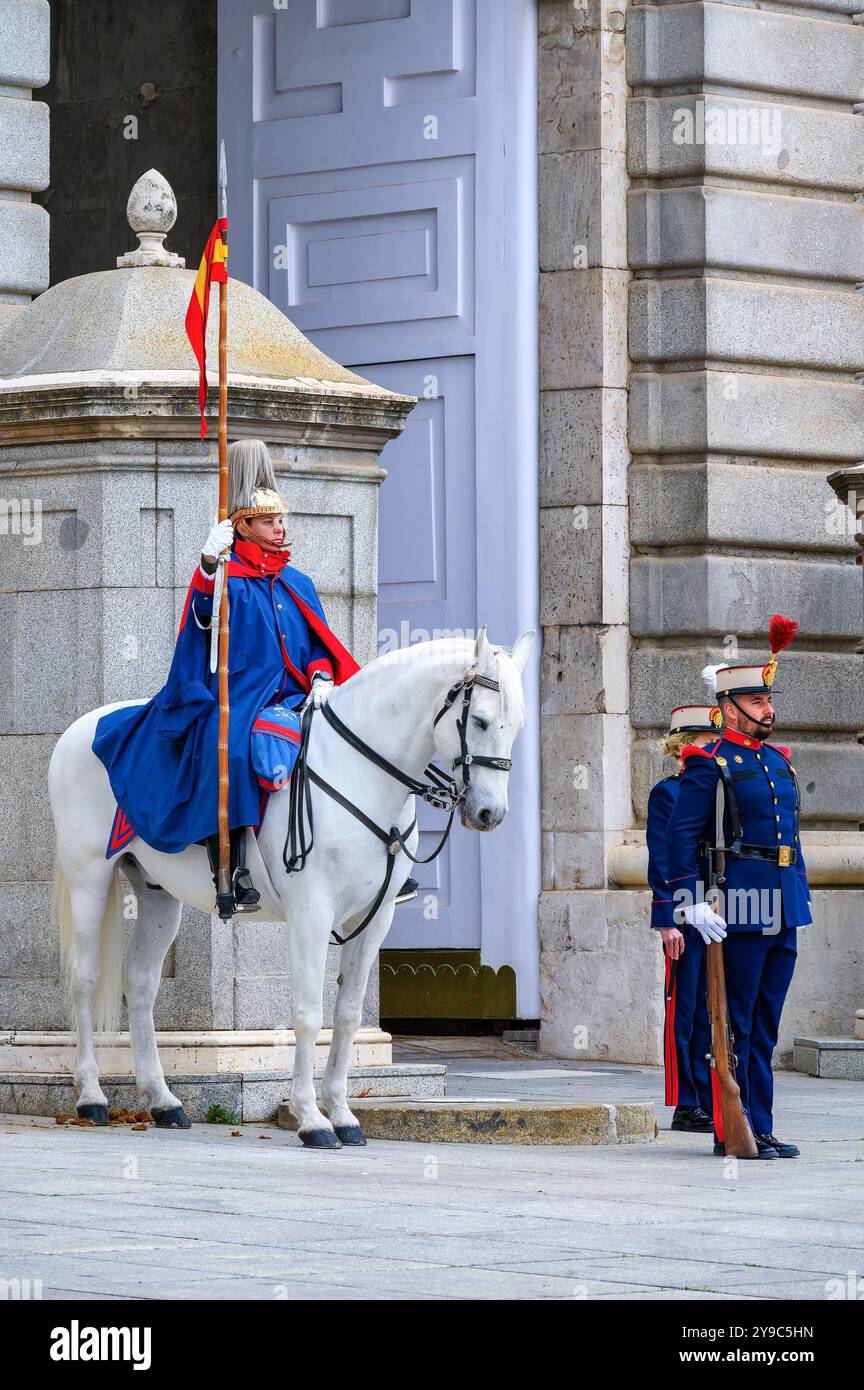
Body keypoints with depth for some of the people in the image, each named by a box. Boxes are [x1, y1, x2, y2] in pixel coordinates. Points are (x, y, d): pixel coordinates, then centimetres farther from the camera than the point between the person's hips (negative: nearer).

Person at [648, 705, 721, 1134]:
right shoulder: (667, 793, -4)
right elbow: (660, 864, -9)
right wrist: (668, 922, -15)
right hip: (686, 920, -7)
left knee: (710, 1013, 8)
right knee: (684, 1013, -2)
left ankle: (709, 1103, 11)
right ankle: (685, 1109, 0)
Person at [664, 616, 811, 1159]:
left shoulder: (780, 761, 16)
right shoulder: (709, 764, -6)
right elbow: (681, 836, -10)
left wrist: (801, 897, 19)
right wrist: (692, 904, -17)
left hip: (783, 911, 7)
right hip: (741, 910, -7)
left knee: (764, 1029, 10)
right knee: (736, 1028, -3)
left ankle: (761, 1130, 14)